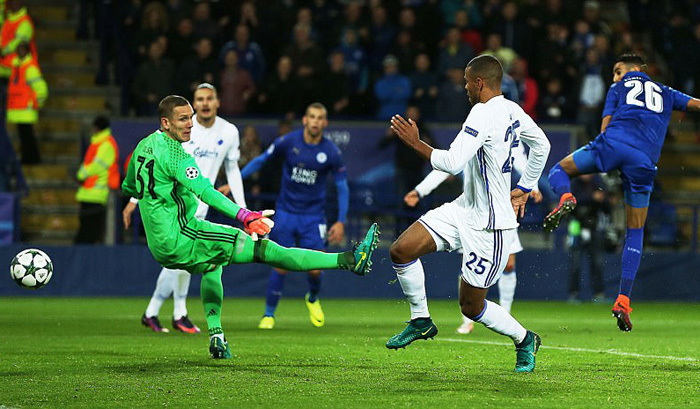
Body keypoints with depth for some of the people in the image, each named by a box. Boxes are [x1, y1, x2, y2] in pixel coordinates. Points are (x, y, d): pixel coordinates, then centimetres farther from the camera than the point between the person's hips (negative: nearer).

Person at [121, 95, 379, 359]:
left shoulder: (143, 146, 11)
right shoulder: (174, 153, -17)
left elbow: (128, 188, 28)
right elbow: (205, 192, -30)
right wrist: (245, 216, -39)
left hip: (159, 246, 9)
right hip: (180, 239, -9)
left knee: (212, 263, 39)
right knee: (262, 249, -14)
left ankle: (216, 337, 29)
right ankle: (348, 260, -19)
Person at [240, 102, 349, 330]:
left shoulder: (331, 152, -6)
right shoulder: (288, 142, -7)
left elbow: (342, 187, 3)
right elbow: (261, 160, 6)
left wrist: (341, 221, -3)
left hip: (313, 216, 0)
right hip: (286, 212, 0)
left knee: (315, 268, -8)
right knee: (281, 266, -8)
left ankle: (313, 299, 27)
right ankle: (269, 315, 9)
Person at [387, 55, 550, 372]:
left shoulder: (483, 114, -23)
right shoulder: (513, 111, 6)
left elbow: (452, 163, -30)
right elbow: (541, 146, 23)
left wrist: (415, 142, -17)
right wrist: (524, 189, 32)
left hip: (489, 226, -9)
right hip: (464, 209, 9)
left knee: (471, 307, 3)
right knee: (401, 250, -2)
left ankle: (524, 340, 25)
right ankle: (421, 321, 13)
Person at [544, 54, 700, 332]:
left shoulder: (618, 89, 24)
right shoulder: (666, 93, 29)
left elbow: (605, 126, 16)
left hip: (614, 143, -2)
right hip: (643, 162, 2)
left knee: (559, 171, 18)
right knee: (635, 233, 11)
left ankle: (565, 197, -20)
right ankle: (623, 301, 1)